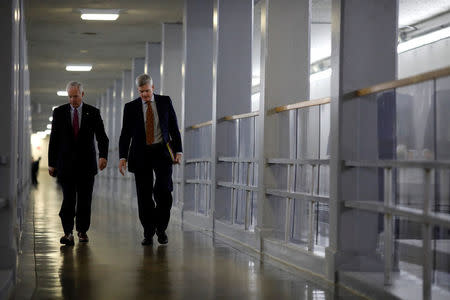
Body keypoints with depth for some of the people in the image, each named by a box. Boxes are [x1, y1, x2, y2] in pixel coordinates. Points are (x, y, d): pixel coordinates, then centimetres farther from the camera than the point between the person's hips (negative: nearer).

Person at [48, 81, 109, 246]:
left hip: (86, 163, 1)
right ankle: (68, 233, -12)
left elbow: (102, 137, -3)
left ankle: (82, 231, 16)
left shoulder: (93, 112, 2)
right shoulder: (59, 112, 4)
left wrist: (103, 155, -21)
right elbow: (54, 139, 6)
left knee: (85, 199, 4)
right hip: (66, 163, -1)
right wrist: (51, 163, 3)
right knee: (68, 198, -9)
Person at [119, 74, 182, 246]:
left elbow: (174, 128, 8)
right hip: (141, 154, 1)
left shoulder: (165, 102, 6)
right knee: (144, 195, -1)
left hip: (162, 151, -1)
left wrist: (178, 151, -1)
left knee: (163, 189, -16)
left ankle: (161, 228, 2)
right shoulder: (131, 107, 5)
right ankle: (148, 233, 10)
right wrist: (123, 157, -6)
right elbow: (125, 134, 5)